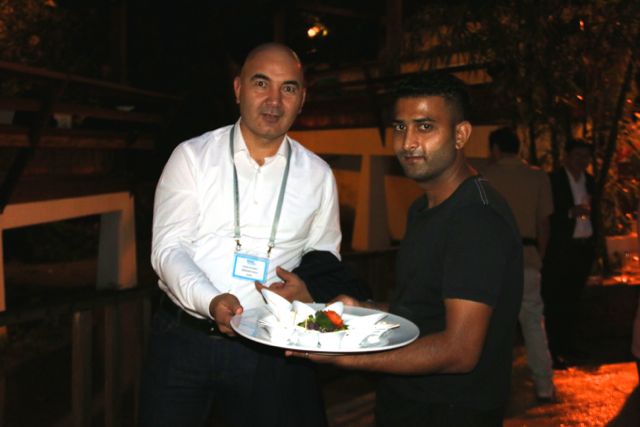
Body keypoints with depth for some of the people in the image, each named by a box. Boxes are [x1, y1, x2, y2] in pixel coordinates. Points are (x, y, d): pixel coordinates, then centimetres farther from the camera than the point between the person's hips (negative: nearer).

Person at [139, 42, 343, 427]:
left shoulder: (318, 175, 4)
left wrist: (308, 293, -12)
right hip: (184, 339, -1)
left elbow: (325, 257, 11)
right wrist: (211, 301, -26)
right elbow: (168, 248, -8)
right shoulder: (192, 156, -2)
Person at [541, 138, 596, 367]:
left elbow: (593, 213, 17)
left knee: (573, 300, 13)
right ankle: (552, 351, 4)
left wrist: (593, 244, 10)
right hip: (560, 250, -6)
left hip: (584, 249, 6)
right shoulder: (553, 179, -7)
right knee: (555, 302, -1)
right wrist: (570, 212, -24)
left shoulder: (590, 181, 13)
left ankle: (568, 346, 23)